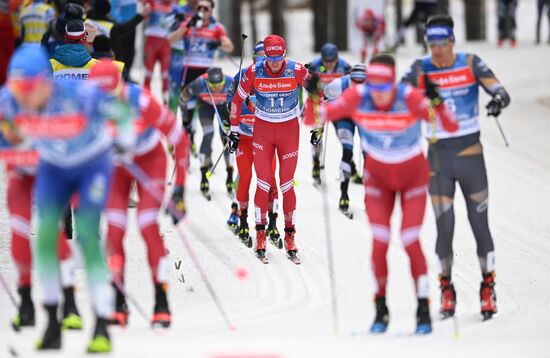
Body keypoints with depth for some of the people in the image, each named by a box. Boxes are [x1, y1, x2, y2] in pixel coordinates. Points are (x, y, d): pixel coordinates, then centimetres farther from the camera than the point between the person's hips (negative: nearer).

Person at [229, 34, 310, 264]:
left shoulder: (297, 71, -16)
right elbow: (237, 100, 0)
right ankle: (260, 235, 6)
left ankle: (290, 237, 11)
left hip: (289, 131, 0)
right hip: (262, 131, 0)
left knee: (287, 186, 0)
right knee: (263, 185, -4)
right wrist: (234, 131, 3)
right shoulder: (254, 72, -15)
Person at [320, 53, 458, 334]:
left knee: (410, 242, -10)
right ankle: (380, 309, 10)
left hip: (413, 177, -2)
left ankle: (423, 310, 3)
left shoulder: (410, 98, -29)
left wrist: (436, 102, -52)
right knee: (379, 242, -8)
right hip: (378, 177, 2)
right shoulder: (357, 98, -22)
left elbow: (452, 126, -35)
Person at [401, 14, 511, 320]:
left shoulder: (471, 64, -5)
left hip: (470, 154, -1)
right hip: (438, 156, 1)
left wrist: (499, 100, -34)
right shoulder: (420, 69, -1)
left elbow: (500, 90, -11)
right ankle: (447, 290, 14)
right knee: (444, 228, -2)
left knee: (480, 224, 1)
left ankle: (488, 288, 14)